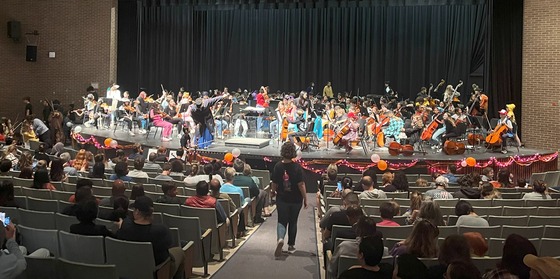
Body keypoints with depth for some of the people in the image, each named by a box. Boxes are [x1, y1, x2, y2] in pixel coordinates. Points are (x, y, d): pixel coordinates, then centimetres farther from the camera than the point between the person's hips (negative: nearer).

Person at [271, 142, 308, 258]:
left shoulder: (278, 166, -9)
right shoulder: (297, 167, -14)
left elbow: (274, 183, -2)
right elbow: (301, 185, -15)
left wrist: (273, 192, 19)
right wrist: (305, 199, -6)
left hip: (282, 199, 0)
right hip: (295, 200, 0)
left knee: (282, 221, 9)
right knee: (293, 222, 15)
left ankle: (280, 238, -19)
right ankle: (291, 246, 24)